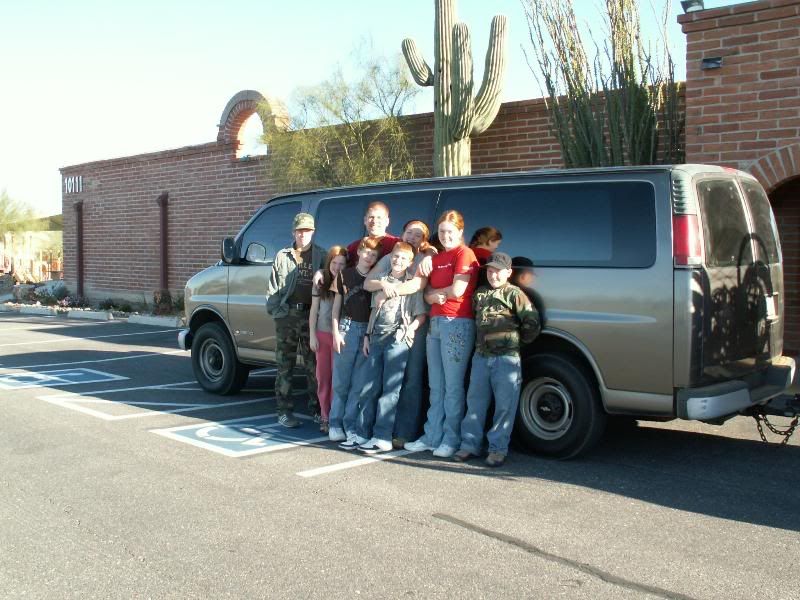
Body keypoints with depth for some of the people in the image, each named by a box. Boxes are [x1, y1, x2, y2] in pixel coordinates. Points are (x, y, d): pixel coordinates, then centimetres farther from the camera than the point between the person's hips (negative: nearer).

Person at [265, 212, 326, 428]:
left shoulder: (321, 256, 7)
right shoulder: (283, 256, 8)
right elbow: (273, 287, 9)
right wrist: (274, 308, -2)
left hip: (312, 315, 0)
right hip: (287, 315, 1)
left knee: (314, 365, 5)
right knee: (285, 365, 4)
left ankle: (317, 409, 14)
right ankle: (284, 411, 11)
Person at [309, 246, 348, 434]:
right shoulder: (321, 283, 7)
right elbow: (314, 310, 9)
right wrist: (312, 335, 4)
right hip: (322, 334, 3)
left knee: (337, 377, -3)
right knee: (323, 377, 6)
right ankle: (325, 416, 13)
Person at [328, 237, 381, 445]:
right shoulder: (345, 274, 8)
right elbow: (336, 305, 10)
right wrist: (336, 332, 1)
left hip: (369, 332, 0)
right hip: (347, 328, 0)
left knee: (359, 384, -2)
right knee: (341, 381, 0)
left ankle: (350, 426, 3)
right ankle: (336, 424, 8)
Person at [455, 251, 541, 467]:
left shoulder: (514, 294, -3)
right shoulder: (479, 294, 14)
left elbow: (532, 322, -6)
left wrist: (519, 341, 3)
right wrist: (480, 343, 15)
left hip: (506, 358, -5)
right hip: (481, 356, 5)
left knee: (504, 405, -1)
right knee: (475, 402, 8)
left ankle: (498, 449, 6)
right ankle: (470, 444, 16)